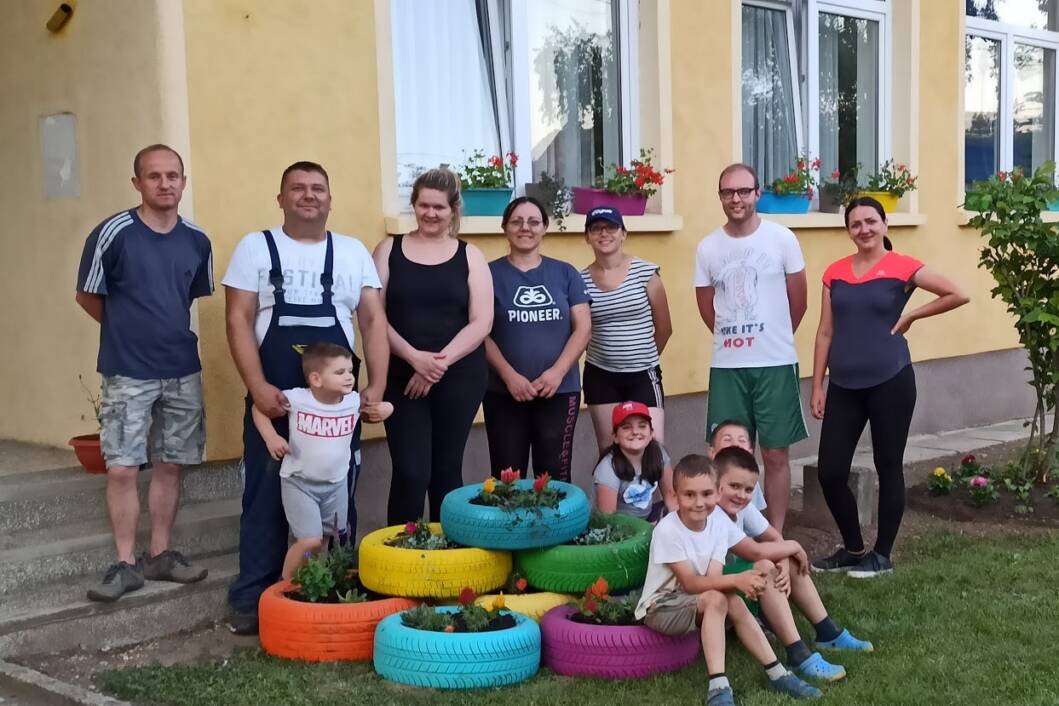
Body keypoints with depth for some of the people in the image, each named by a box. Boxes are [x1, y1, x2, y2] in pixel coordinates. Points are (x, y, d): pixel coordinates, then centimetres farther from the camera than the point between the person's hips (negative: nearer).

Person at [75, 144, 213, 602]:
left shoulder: (197, 241, 1)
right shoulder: (112, 234, -11)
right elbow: (87, 297, 0)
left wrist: (169, 332, 12)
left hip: (183, 371, 4)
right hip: (127, 374, -3)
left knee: (170, 466, 10)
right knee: (122, 469, -3)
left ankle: (160, 555, 22)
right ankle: (126, 564, 8)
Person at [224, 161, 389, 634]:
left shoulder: (354, 252, 9)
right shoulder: (255, 247, 3)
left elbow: (373, 321, 7)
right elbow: (238, 320, -3)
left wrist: (376, 385, -5)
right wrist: (258, 387, -14)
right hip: (272, 399, -2)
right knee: (266, 498, 4)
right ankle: (252, 598, 12)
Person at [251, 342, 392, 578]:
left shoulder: (355, 401, -10)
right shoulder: (295, 399, -20)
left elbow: (380, 409, 11)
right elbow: (259, 408, -7)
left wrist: (385, 409, -12)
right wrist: (271, 437, -19)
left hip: (336, 484, 5)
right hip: (299, 483, -5)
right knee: (309, 541, -13)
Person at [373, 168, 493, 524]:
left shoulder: (469, 256, 6)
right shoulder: (389, 250, 6)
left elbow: (481, 322, -1)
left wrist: (441, 362, -13)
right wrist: (415, 357, -15)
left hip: (459, 378, 1)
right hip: (402, 377, -1)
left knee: (446, 469, 7)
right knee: (411, 472, -8)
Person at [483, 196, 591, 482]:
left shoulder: (565, 273, 9)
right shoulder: (490, 274, 3)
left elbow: (583, 326, 3)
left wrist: (558, 371, -10)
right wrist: (509, 376, -13)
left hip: (560, 391, 1)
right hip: (504, 393, -1)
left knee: (555, 476, 4)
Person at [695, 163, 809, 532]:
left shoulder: (782, 239, -3)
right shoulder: (707, 247, 2)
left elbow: (798, 301, 5)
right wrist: (733, 337, 13)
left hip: (775, 363, -2)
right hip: (726, 366, 2)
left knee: (776, 454, 5)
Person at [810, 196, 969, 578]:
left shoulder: (902, 267, -3)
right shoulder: (834, 272, 8)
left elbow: (959, 295, -4)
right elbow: (825, 332, 9)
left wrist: (911, 316, -2)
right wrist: (817, 386, 6)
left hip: (890, 381, -4)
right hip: (844, 385, 4)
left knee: (888, 467, 6)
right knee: (830, 472, 1)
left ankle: (881, 555, 19)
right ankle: (853, 548, 21)